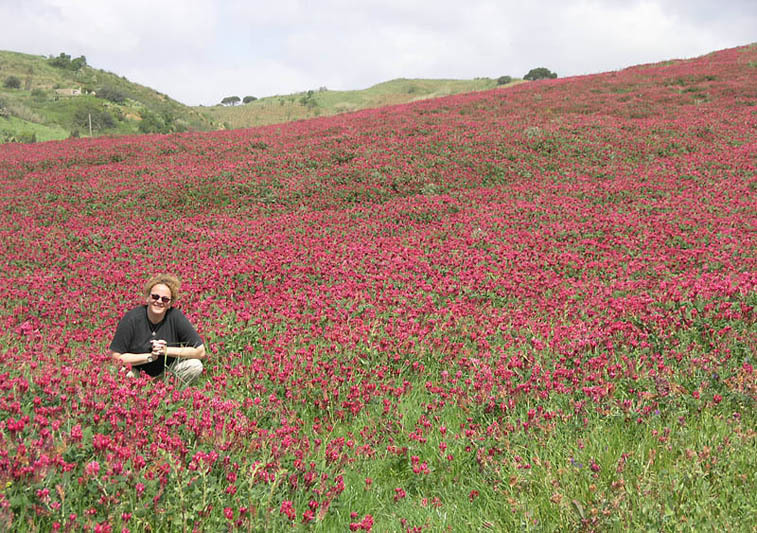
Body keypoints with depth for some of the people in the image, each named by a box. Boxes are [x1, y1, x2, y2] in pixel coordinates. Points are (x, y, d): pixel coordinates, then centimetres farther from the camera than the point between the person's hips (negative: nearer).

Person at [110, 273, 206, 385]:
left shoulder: (176, 317, -13)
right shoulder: (131, 318, -16)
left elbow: (200, 352, -10)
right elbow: (116, 356, -14)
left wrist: (167, 350, -18)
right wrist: (150, 356, -19)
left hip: (166, 371, 2)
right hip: (138, 373, -1)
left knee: (196, 366, -22)